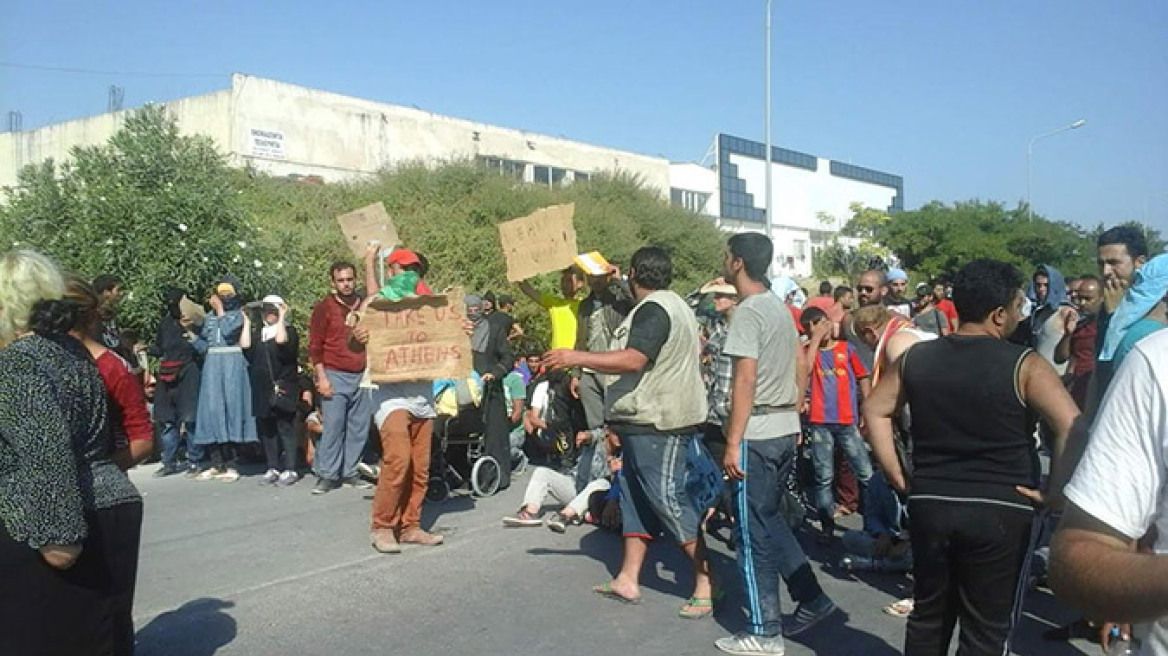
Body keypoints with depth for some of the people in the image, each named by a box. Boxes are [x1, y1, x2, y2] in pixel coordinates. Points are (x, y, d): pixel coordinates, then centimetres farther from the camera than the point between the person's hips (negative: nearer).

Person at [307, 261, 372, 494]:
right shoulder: (324, 308, 2)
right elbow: (315, 346, -1)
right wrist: (321, 377, -9)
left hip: (363, 376, 4)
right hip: (335, 376, -4)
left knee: (359, 427, 3)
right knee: (333, 427, -7)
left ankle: (349, 472, 13)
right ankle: (327, 475, 1)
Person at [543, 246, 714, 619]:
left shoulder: (653, 309, -15)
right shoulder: (672, 305, 18)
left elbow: (633, 360, -27)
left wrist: (578, 358, -22)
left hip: (656, 423, -11)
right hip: (647, 420, 11)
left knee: (667, 499, -8)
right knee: (635, 497, 11)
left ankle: (705, 583, -1)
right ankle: (628, 580, 15)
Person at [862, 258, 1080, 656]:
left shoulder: (916, 357, 3)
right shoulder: (1024, 365, -10)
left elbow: (875, 410, 8)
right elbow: (1072, 427, -19)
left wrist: (897, 476, 8)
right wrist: (1054, 494, -10)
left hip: (929, 503, 4)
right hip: (1002, 511, -4)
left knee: (929, 613, 19)